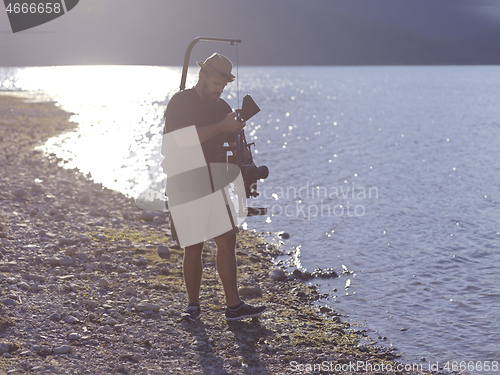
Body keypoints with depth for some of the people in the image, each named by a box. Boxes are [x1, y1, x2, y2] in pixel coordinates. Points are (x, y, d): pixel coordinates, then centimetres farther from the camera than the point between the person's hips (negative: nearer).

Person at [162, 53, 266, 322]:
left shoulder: (222, 107, 11)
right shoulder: (180, 103, -8)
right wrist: (221, 127, -25)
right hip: (184, 186, -6)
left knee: (227, 241, 1)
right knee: (193, 247, -1)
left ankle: (234, 306, 5)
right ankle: (193, 305, 14)